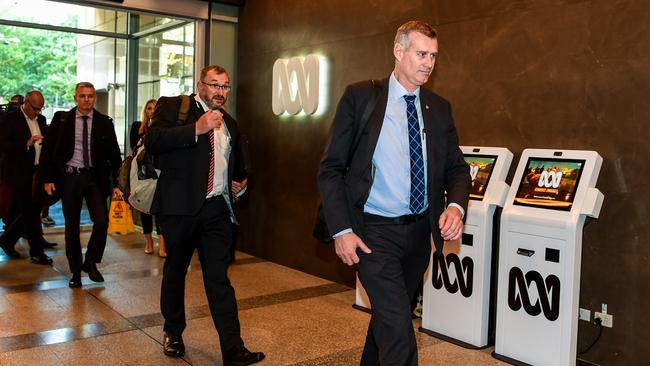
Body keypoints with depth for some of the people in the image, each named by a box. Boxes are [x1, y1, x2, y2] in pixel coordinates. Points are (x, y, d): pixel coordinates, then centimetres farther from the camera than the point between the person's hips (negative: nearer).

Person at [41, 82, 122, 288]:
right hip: (69, 176, 0)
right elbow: (51, 151, 5)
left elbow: (114, 154, 4)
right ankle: (76, 271, 20)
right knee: (72, 226, 7)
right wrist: (48, 178, -2)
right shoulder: (63, 120, 2)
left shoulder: (104, 122, 3)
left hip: (95, 177, 0)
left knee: (102, 220, -12)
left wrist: (117, 182, -2)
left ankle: (90, 262, 11)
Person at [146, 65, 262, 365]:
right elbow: (152, 141, -16)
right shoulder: (173, 106, 1)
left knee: (219, 277, 0)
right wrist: (195, 129, -22)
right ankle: (173, 333, 33)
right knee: (175, 270, 12)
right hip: (180, 206, -3)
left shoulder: (229, 123, 18)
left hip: (217, 209, 4)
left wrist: (239, 181, 17)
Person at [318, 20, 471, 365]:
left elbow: (456, 168, 9)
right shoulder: (360, 96, -7)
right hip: (374, 231, -5)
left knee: (388, 316, 21)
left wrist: (456, 206, -13)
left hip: (420, 230, 5)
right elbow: (330, 169, -7)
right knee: (398, 328, -13)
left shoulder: (439, 108, 6)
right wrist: (341, 230, -15)